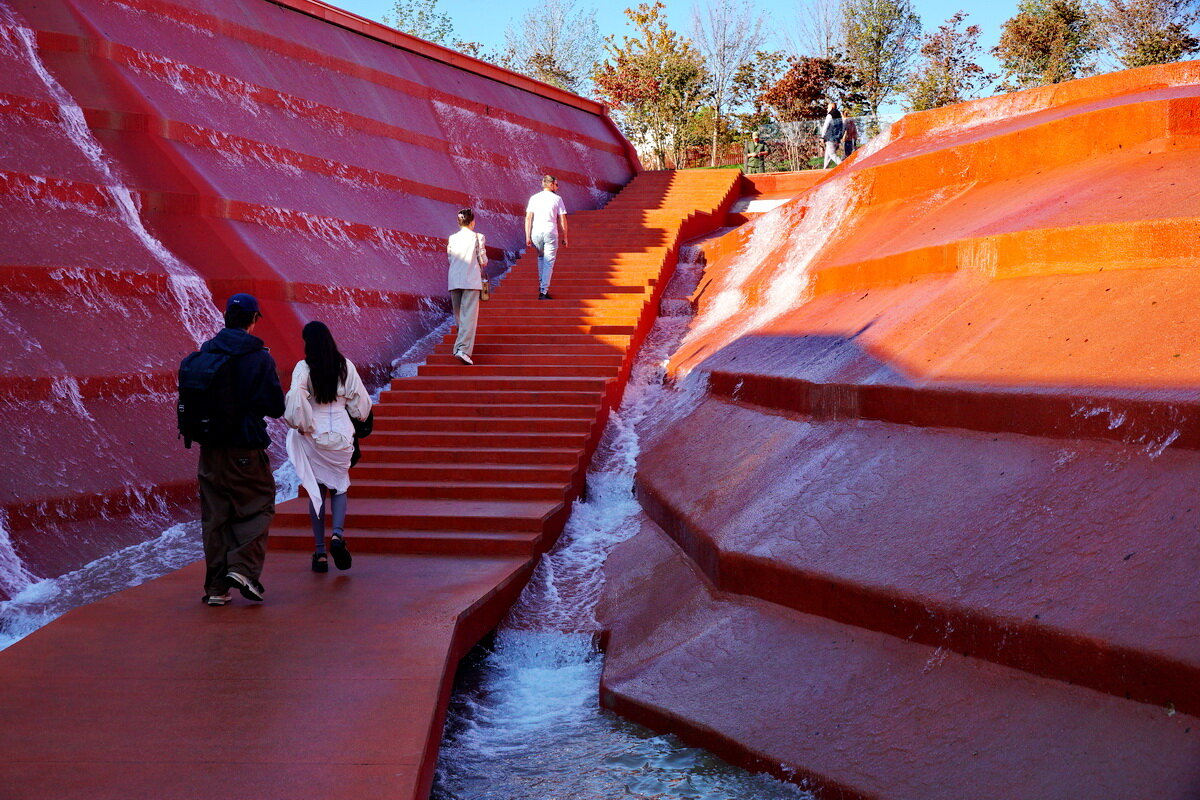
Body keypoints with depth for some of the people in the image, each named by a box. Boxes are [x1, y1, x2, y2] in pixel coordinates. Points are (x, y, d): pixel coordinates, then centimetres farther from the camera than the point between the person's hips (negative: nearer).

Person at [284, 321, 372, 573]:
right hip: (341, 434, 2)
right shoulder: (345, 366, -1)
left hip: (313, 436, -1)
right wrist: (357, 416, 22)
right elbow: (360, 400, 3)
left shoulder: (304, 368, -9)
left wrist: (301, 424, -9)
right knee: (339, 487, 14)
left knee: (316, 491, 8)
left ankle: (320, 554, 9)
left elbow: (295, 397, -23)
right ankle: (338, 534, -12)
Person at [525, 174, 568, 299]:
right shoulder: (557, 199, 2)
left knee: (541, 257, 25)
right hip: (551, 233, -3)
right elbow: (562, 219, 1)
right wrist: (564, 237, 8)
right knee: (548, 262, 1)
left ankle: (541, 285, 22)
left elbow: (528, 218, 4)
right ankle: (544, 291, -4)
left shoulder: (534, 198, 8)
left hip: (536, 233, 3)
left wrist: (528, 236, 6)